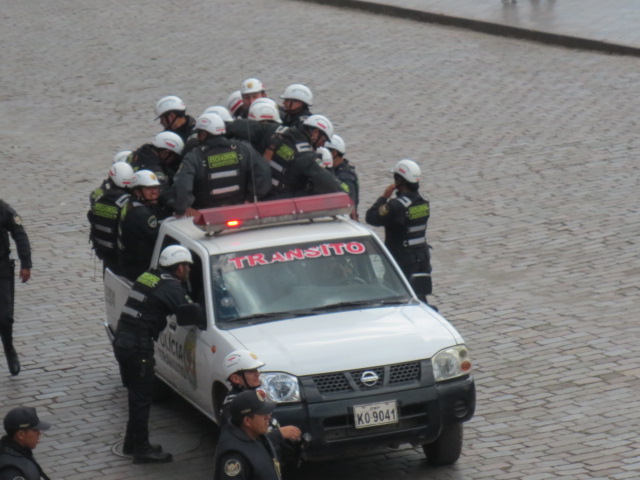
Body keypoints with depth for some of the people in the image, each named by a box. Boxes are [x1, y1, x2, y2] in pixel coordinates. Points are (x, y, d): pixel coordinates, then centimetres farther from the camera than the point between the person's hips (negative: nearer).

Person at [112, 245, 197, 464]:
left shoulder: (148, 277, 15)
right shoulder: (171, 287, -11)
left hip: (122, 340, 9)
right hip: (137, 347, -9)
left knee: (136, 395, 19)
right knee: (142, 398, -3)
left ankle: (132, 443, 27)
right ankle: (142, 449, 1)